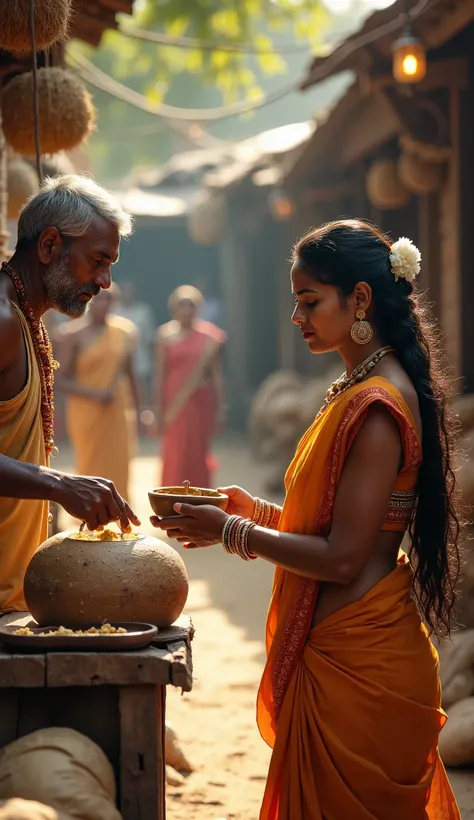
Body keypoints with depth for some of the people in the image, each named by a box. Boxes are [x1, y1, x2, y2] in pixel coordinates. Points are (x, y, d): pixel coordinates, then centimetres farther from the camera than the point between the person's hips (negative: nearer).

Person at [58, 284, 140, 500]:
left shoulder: (122, 332, 6)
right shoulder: (75, 334, -6)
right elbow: (63, 380, -7)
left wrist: (137, 409, 12)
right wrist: (94, 394, -19)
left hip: (117, 414, 3)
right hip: (86, 415, -3)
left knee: (117, 474, 0)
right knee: (91, 474, -2)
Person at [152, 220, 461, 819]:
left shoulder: (376, 407, -19)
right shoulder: (357, 391, 12)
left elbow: (342, 559, -21)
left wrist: (231, 533, -13)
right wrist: (254, 510, 9)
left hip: (356, 665, -10)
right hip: (341, 652, 10)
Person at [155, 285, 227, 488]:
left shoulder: (209, 334, 3)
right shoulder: (166, 335, -1)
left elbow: (216, 373, 5)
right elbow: (160, 375, 0)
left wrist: (219, 407, 3)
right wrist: (159, 409, -3)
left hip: (201, 401, 2)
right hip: (176, 403, -2)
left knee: (198, 455, 6)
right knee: (176, 456, -4)